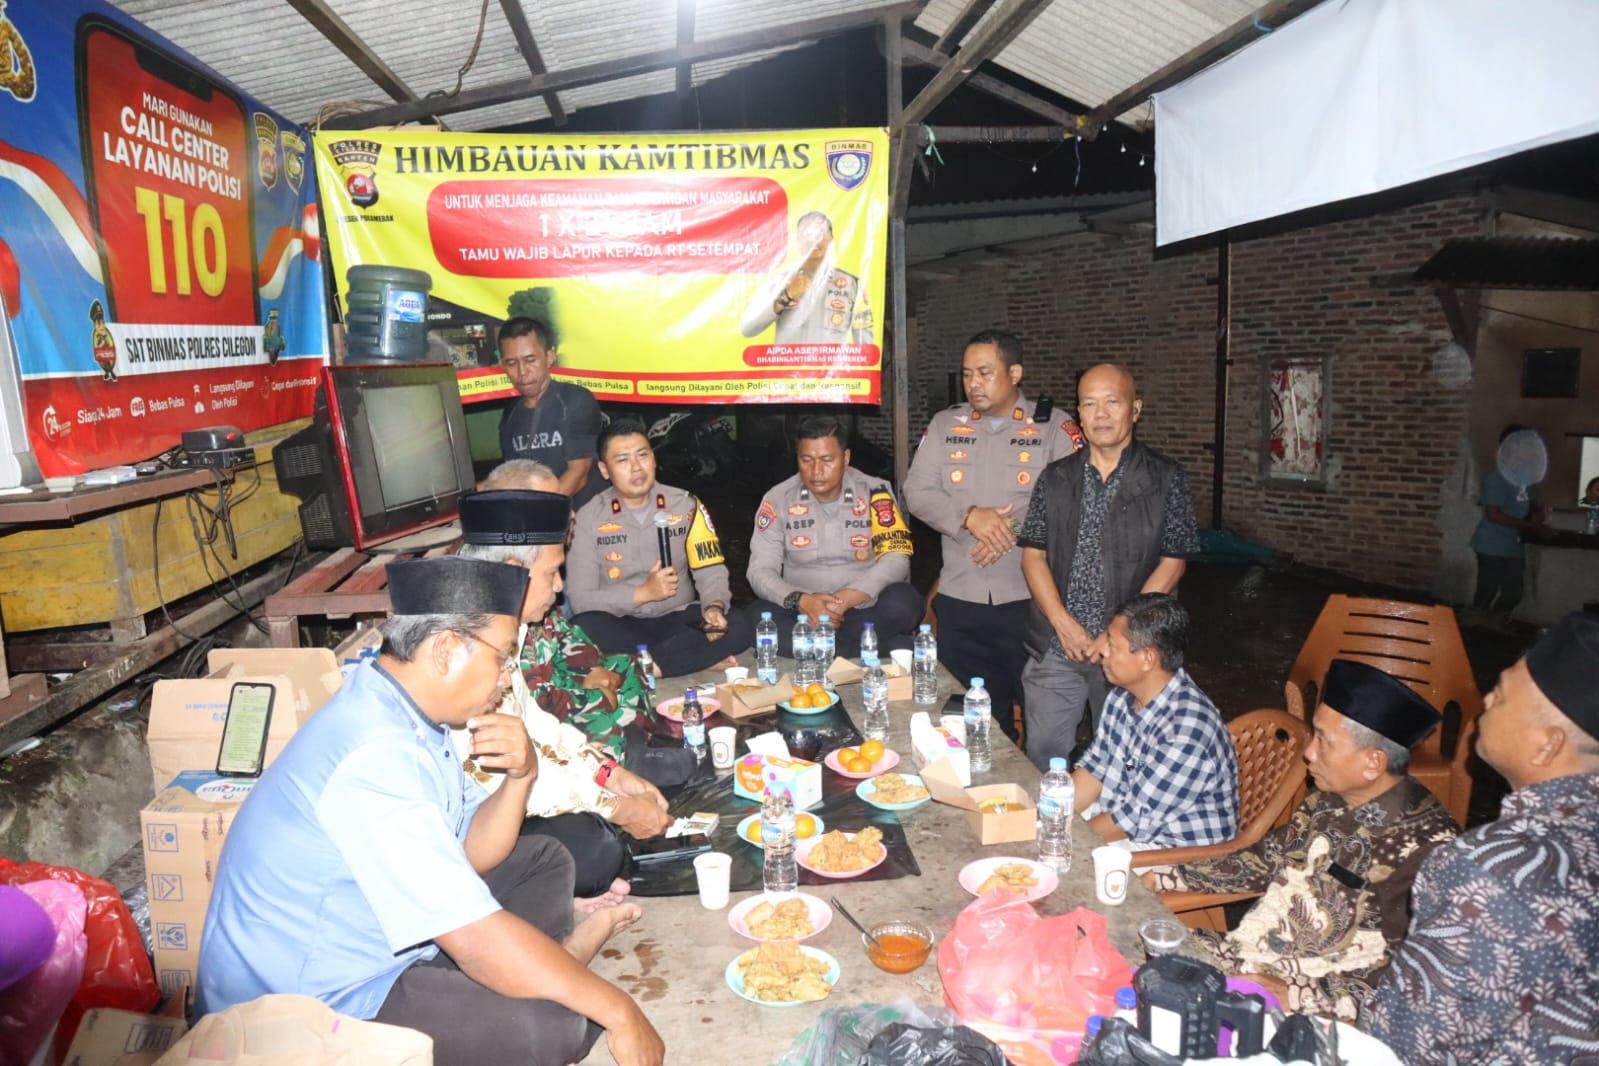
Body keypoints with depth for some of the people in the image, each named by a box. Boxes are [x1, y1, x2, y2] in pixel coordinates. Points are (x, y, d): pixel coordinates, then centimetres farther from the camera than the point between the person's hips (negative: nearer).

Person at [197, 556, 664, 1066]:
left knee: (543, 861, 15)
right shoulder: (374, 757, -31)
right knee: (554, 1023, -25)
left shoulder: (403, 712, -1)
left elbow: (470, 853, 5)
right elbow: (476, 939, -31)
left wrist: (520, 776, -14)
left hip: (374, 936, 10)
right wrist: (617, 1010, -22)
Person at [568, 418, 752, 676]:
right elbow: (580, 598, -9)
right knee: (583, 629, -34)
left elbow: (710, 570, -1)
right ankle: (699, 658, -24)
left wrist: (714, 606, -23)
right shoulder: (589, 517, -3)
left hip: (678, 620, 1)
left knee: (738, 627, -26)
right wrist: (644, 592, -19)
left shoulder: (686, 505, 1)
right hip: (622, 625, -1)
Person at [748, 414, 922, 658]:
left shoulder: (874, 493, -3)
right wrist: (801, 600, -25)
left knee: (904, 602, -31)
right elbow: (760, 570, -5)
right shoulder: (778, 499, 0)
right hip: (802, 612, 2)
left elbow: (896, 558, -11)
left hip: (866, 611, -1)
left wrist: (845, 599, -25)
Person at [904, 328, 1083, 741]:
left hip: (1030, 598, -3)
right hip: (959, 598, 3)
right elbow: (917, 492, 2)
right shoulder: (944, 425, 9)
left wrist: (1014, 530, -18)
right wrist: (969, 516, -14)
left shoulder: (1054, 427, -1)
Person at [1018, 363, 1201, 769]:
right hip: (1054, 646, 2)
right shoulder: (1055, 478, 7)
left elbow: (1171, 564, -5)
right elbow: (1033, 555, 3)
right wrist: (1064, 623, -10)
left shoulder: (1166, 479, -1)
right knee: (1043, 755, 9)